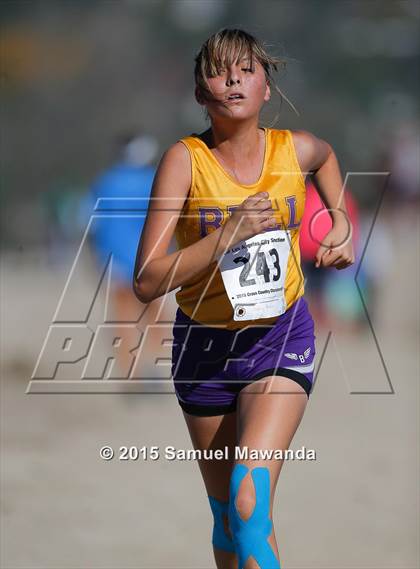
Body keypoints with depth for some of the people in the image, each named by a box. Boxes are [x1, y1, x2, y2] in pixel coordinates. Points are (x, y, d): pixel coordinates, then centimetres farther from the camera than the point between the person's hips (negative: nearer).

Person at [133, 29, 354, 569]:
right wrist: (231, 232, -30)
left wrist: (341, 225, 9)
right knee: (226, 511, 14)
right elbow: (147, 282, -23)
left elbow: (326, 156, 22)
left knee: (250, 497, -22)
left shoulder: (296, 149, -8)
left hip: (281, 340, 0)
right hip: (205, 346, 0)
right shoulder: (185, 159, -16)